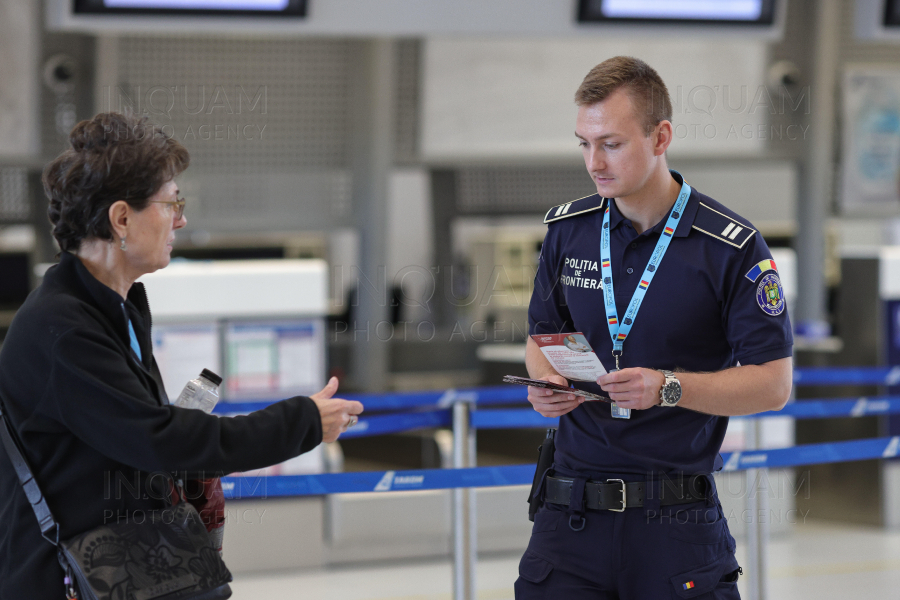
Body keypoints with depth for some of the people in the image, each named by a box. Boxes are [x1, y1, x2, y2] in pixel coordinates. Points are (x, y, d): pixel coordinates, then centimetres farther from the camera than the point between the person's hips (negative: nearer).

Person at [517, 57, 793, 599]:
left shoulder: (732, 247, -6)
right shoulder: (567, 229, 8)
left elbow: (774, 383, -5)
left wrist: (668, 387, -18)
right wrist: (545, 383, -2)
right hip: (572, 510, 3)